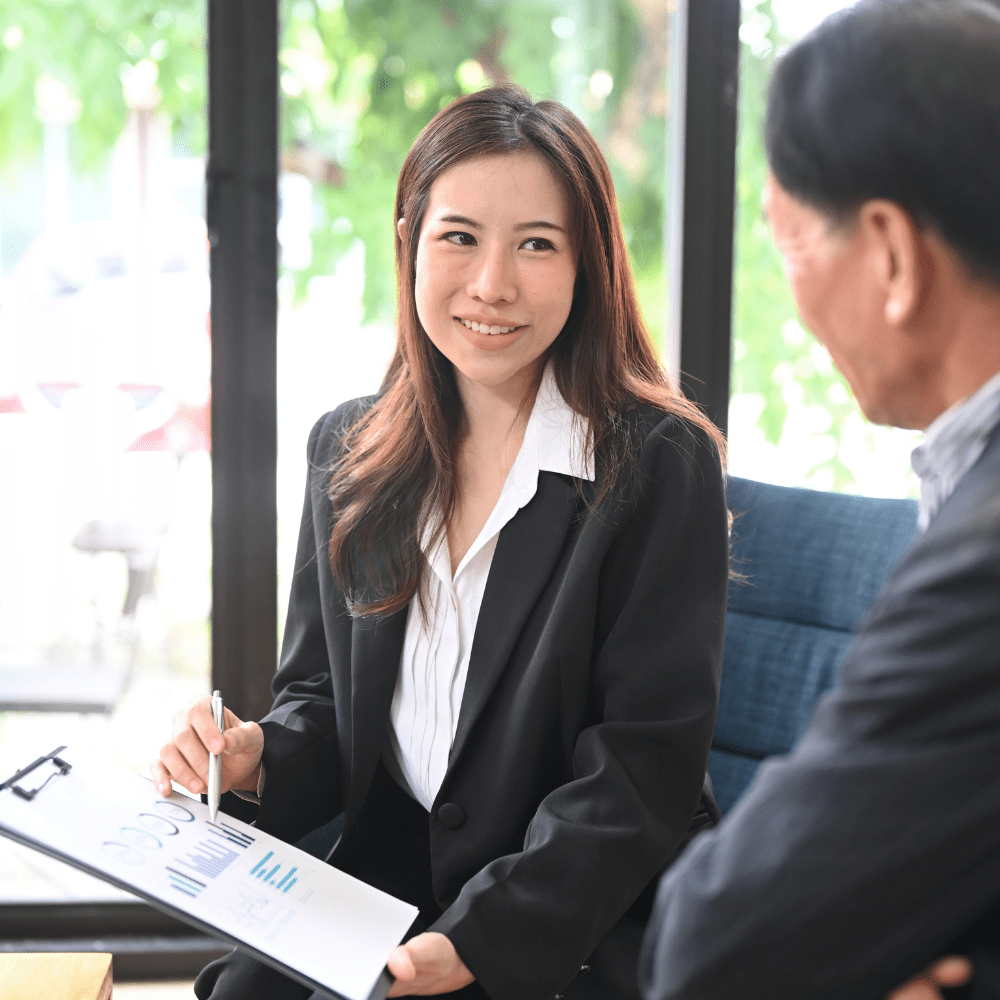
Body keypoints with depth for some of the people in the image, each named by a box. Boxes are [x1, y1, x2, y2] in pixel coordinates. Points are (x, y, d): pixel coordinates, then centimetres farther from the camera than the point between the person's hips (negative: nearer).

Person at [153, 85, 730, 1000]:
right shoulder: (346, 452, 7)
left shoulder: (660, 463, -10)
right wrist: (261, 759, -8)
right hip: (385, 884, 5)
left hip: (590, 925, -5)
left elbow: (644, 763, -13)